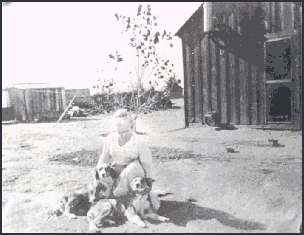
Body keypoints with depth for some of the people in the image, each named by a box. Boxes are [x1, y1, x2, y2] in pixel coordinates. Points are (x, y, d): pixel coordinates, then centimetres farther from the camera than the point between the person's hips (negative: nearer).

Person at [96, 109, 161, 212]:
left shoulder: (140, 143, -13)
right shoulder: (110, 139, -3)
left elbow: (148, 167, -11)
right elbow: (103, 159, 10)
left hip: (134, 171, -2)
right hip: (114, 170, 2)